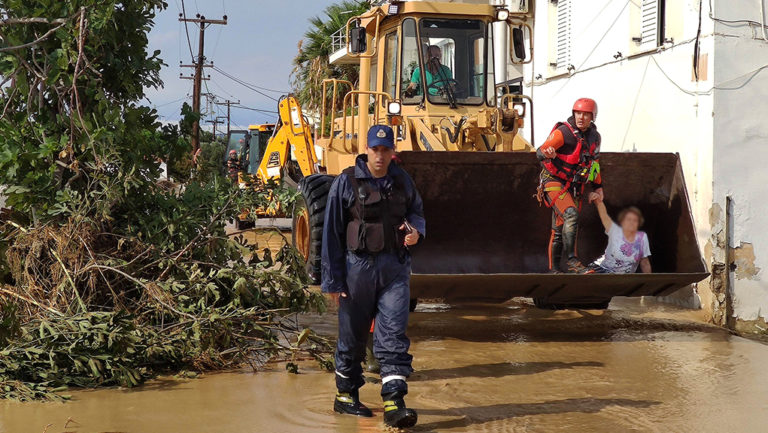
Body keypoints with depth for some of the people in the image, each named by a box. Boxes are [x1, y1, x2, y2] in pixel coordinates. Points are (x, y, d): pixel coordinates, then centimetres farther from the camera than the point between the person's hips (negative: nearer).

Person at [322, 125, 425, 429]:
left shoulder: (401, 180, 8)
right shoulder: (347, 182, -4)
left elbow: (417, 210, 24)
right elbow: (332, 233, -3)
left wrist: (415, 230, -2)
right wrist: (332, 280, -6)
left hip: (395, 268, 2)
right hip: (359, 264, -2)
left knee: (393, 334, -8)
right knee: (352, 335, 9)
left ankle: (394, 404, -12)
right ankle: (345, 395, 27)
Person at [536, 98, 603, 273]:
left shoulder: (594, 137, 7)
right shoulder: (563, 132, -15)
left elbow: (595, 162, 22)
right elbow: (540, 151, -20)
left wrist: (598, 186, 21)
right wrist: (548, 153, -43)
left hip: (574, 187, 7)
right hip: (554, 182, -7)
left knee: (561, 228, 8)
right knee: (571, 215, -27)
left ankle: (554, 269, 13)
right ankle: (572, 261, -26)